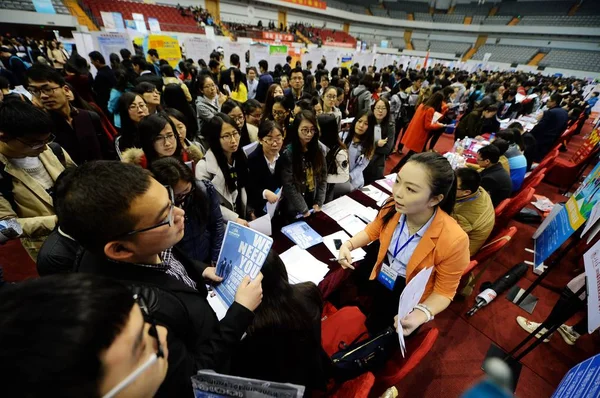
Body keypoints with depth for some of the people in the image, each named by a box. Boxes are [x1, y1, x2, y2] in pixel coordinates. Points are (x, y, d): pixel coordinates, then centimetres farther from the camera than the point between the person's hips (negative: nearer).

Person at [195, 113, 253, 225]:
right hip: (220, 223, -4)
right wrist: (234, 219, -18)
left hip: (242, 218, 4)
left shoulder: (240, 157, 3)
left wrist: (249, 211, 5)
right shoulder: (204, 166, -16)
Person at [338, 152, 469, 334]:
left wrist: (421, 314, -33)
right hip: (377, 281, 4)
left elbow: (444, 291, -17)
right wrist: (348, 244, -15)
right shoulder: (392, 208, -23)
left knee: (375, 333, 18)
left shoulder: (453, 240, -33)